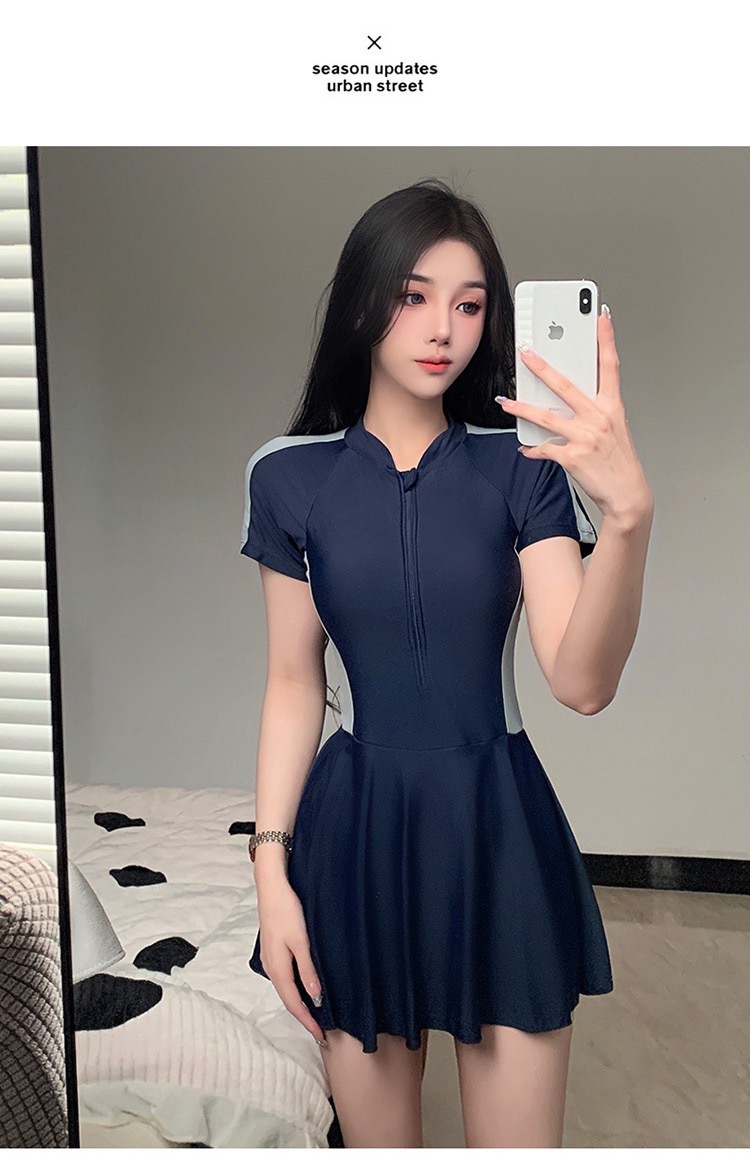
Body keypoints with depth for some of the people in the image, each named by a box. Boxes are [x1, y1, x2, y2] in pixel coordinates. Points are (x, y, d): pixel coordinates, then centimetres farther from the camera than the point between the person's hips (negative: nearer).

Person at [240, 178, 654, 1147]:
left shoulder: (523, 466, -6)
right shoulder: (291, 476, -2)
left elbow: (581, 682, -17)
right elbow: (293, 684, 2)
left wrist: (629, 512, -33)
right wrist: (271, 869, -2)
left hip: (499, 824, 0)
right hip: (357, 824, 1)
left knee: (517, 1131, 11)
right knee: (374, 1134, 17)